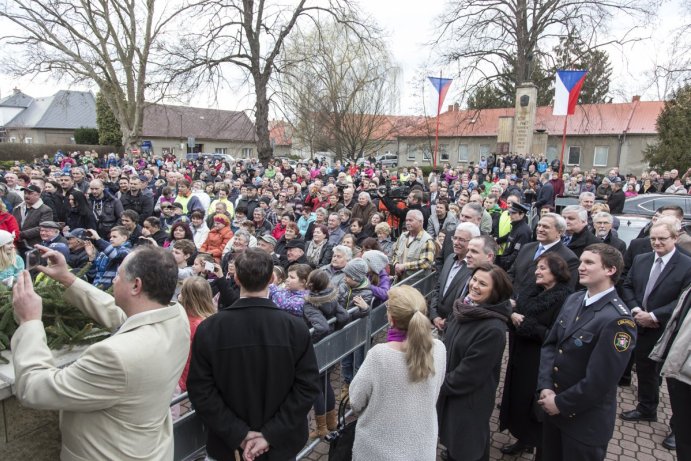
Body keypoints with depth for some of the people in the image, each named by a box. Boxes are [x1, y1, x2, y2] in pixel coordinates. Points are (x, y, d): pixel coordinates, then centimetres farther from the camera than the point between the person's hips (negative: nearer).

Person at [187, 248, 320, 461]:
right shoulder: (296, 327, -15)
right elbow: (308, 387, -16)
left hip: (228, 443, 0)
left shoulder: (208, 329, -15)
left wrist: (238, 434, -12)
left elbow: (200, 390, -14)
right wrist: (271, 434, -14)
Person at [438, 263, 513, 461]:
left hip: (470, 400, -7)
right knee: (452, 440, 26)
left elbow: (469, 374, -24)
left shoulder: (493, 329, -29)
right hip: (449, 393, 7)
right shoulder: (464, 309, -4)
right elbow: (446, 345, 9)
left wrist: (439, 385, -13)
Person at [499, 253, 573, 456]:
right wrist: (512, 315, -9)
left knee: (537, 408, 8)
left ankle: (541, 448, 28)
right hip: (521, 359, 8)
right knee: (519, 400, 18)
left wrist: (527, 324, -21)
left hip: (541, 364, -7)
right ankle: (524, 440, 37)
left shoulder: (564, 300, -18)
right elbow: (517, 311, 13)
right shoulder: (536, 293, 8)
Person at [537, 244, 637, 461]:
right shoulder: (573, 300, 1)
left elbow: (599, 380, -23)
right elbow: (550, 344, 3)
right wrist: (545, 387, -9)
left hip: (586, 420, -6)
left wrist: (561, 403, -13)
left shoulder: (617, 319, -23)